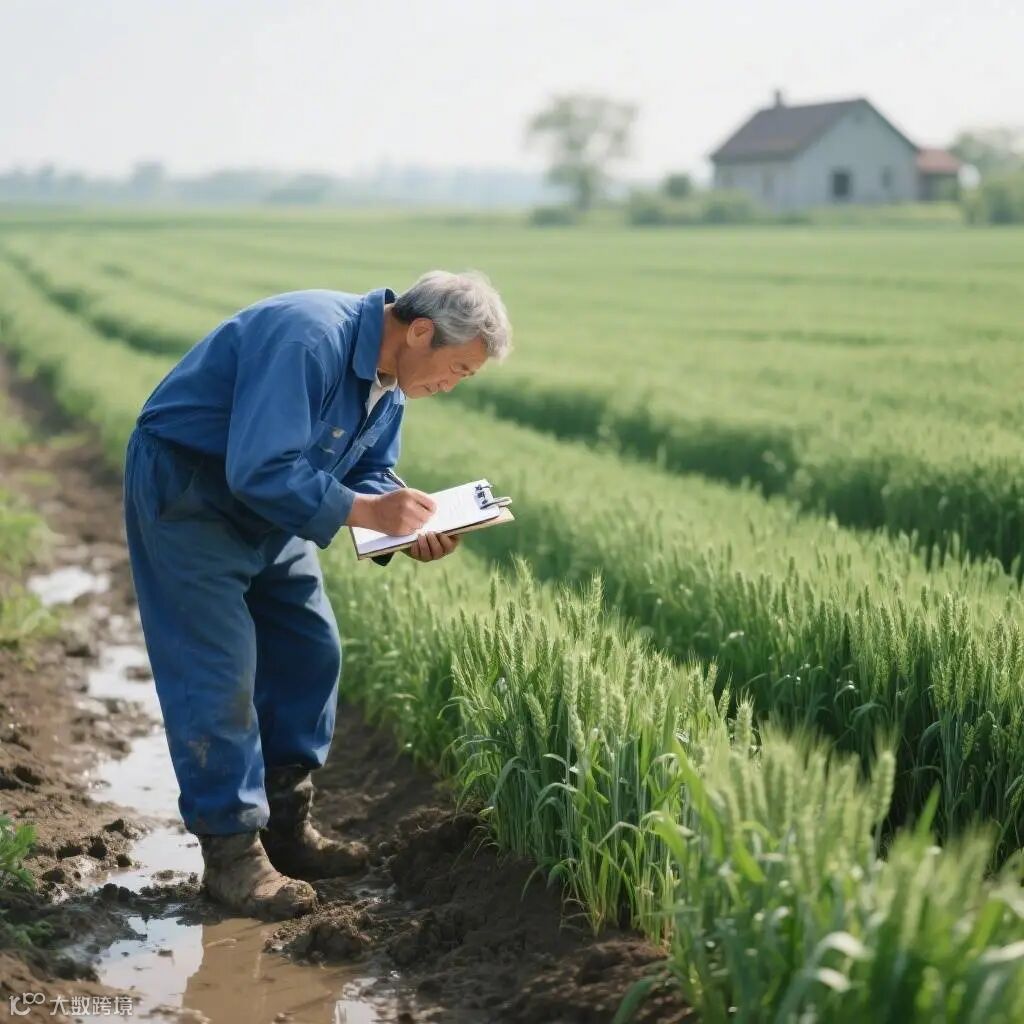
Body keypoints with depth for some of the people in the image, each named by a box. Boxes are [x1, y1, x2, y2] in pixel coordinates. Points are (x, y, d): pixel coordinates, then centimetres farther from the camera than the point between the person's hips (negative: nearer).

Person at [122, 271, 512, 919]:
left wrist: (408, 529, -10)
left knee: (310, 650, 8)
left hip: (268, 501, 10)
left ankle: (286, 826, 19)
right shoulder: (308, 341, -32)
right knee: (219, 673, -10)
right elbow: (260, 471, -35)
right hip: (186, 493, -10)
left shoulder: (390, 376, -1)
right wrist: (366, 510, -31)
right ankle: (231, 852, -1)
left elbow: (372, 470, 9)